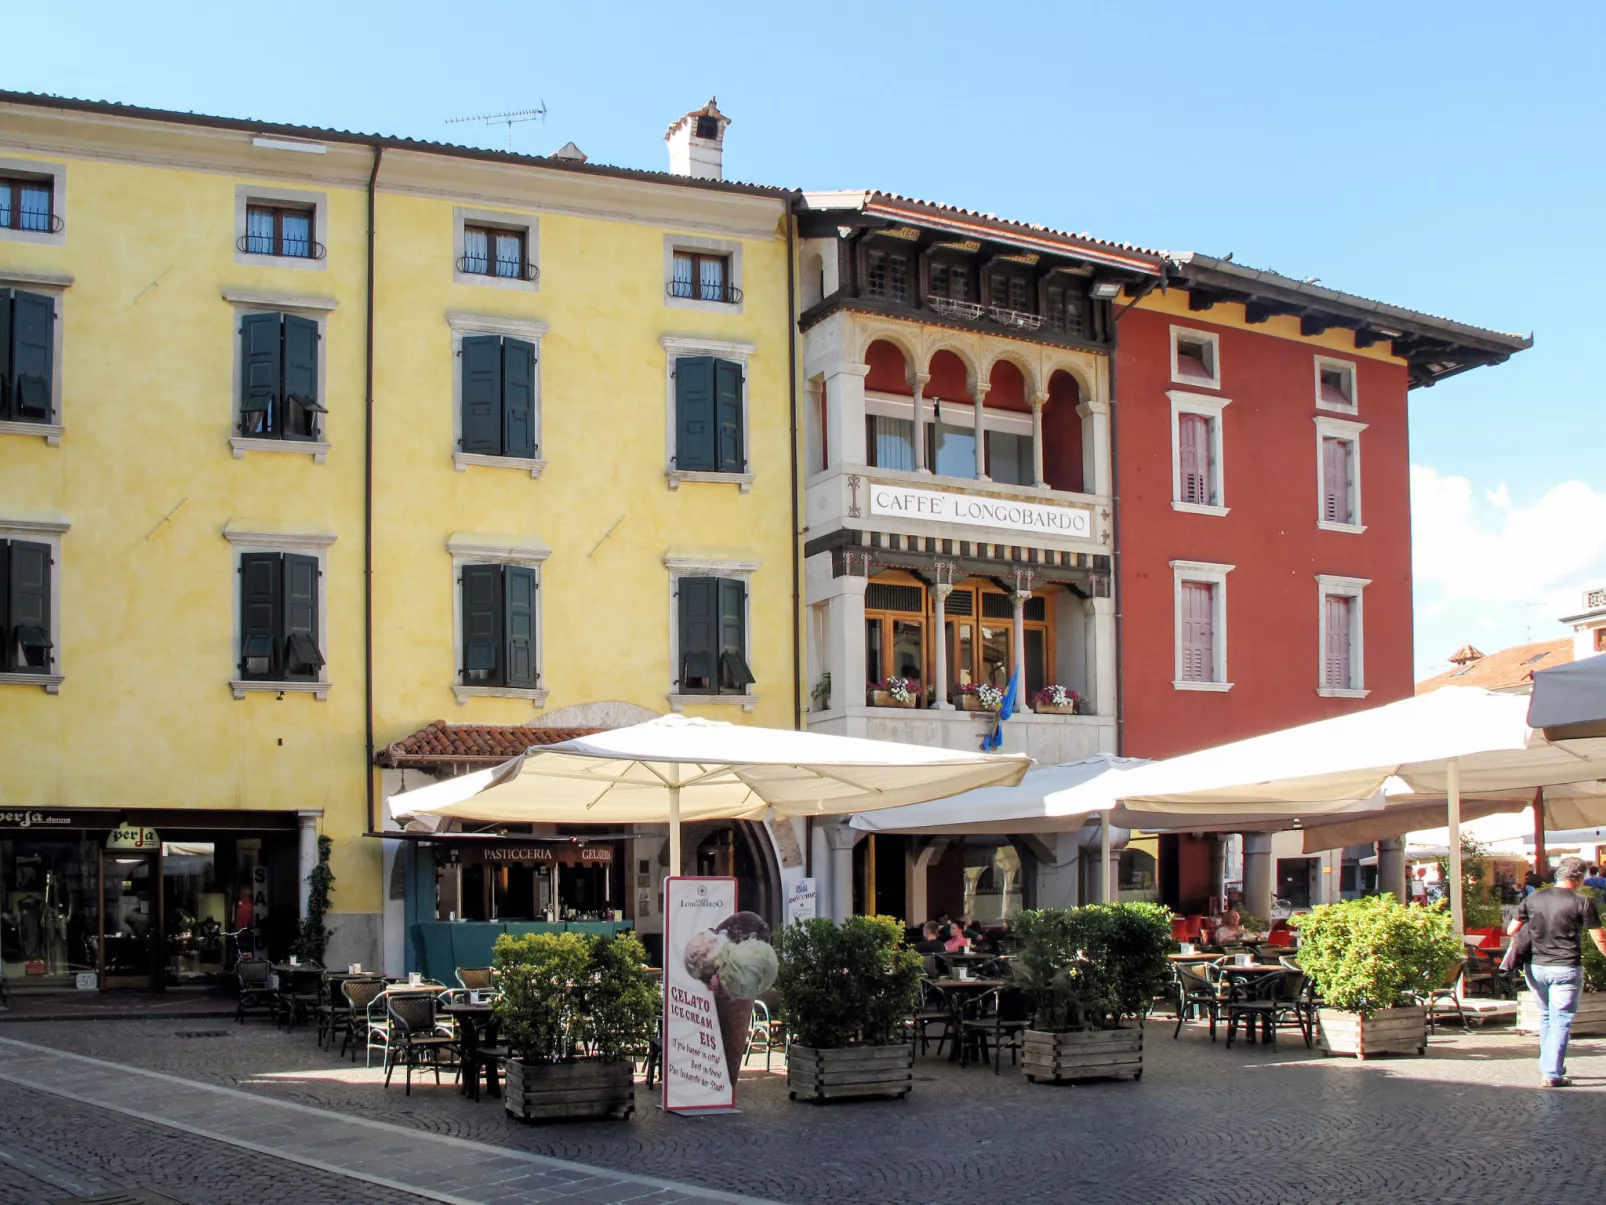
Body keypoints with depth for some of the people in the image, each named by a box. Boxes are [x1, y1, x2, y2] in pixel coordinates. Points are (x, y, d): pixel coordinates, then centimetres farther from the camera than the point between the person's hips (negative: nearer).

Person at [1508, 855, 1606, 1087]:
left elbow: (1511, 930, 9)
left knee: (1546, 1017, 21)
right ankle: (1553, 1074, -4)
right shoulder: (1582, 902, -8)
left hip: (1537, 967, 5)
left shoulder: (1533, 899, 5)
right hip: (1566, 968, -5)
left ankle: (1546, 1066, 27)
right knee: (1561, 1021, 0)